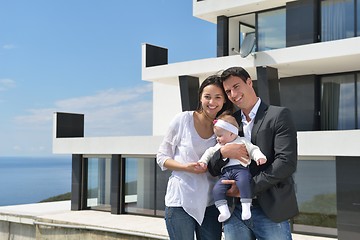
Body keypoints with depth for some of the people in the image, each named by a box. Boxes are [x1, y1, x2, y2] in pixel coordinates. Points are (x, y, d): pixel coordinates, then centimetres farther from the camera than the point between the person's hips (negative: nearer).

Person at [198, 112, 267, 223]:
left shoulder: (242, 141, 15)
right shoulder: (218, 146, 29)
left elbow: (253, 150, 10)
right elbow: (209, 152, 32)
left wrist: (259, 157, -8)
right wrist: (203, 161, 16)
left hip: (241, 168, -5)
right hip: (226, 172, 5)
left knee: (243, 182, -36)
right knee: (217, 189, -18)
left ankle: (246, 208, -34)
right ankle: (224, 210, -19)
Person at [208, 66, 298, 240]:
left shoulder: (279, 115, -2)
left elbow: (286, 162, -13)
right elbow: (212, 168, 11)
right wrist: (223, 152, -11)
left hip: (270, 211, -4)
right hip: (234, 211, 4)